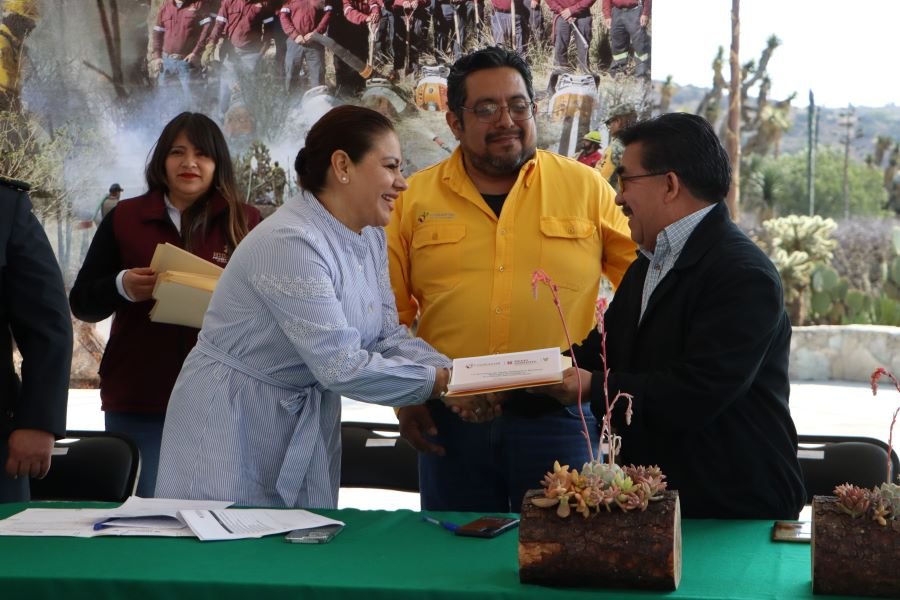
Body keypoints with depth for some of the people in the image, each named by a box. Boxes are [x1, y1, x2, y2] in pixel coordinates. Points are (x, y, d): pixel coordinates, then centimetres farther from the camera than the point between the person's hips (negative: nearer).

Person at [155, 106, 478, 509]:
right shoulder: (291, 243, -24)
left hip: (309, 426, 8)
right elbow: (341, 366, -26)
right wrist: (440, 382, -18)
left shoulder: (370, 238, 3)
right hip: (232, 426, -8)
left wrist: (455, 374, -16)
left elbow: (388, 336, 0)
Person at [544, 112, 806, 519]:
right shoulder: (647, 267, 17)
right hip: (654, 499, 8)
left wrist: (593, 387, -16)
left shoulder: (744, 276, -16)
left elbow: (693, 396, -24)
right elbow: (599, 352, 16)